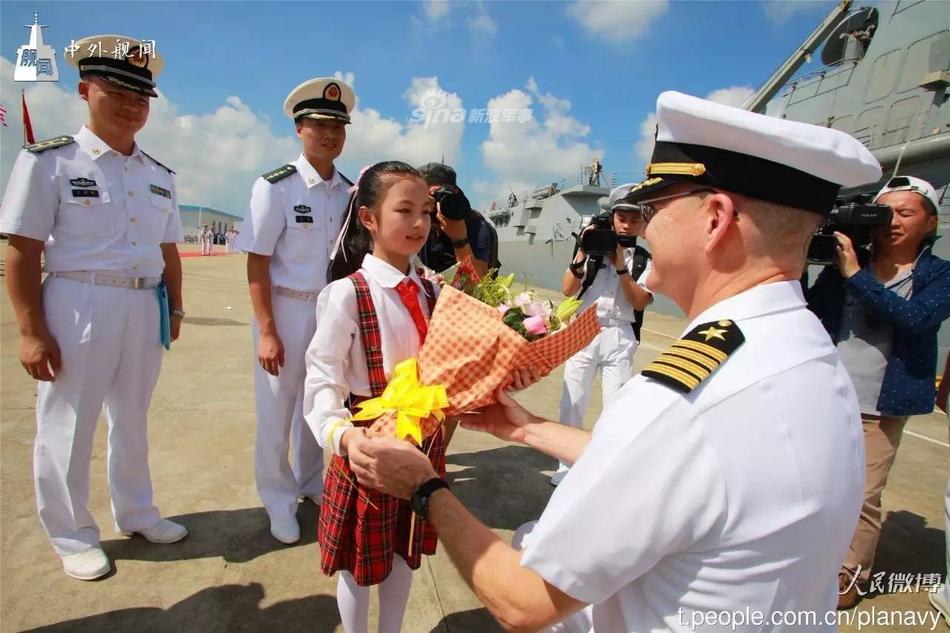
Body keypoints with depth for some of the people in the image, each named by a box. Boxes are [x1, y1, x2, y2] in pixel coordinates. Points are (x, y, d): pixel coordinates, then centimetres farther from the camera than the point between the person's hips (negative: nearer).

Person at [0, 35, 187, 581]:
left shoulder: (160, 175, 11)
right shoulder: (49, 161, -5)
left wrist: (175, 309, 10)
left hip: (144, 309, 5)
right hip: (77, 306, -5)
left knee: (132, 419, 17)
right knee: (67, 424, 7)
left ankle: (137, 513, 35)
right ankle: (74, 537, 25)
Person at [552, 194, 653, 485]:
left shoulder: (645, 260, 4)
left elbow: (640, 302, -6)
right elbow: (567, 290, -2)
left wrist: (621, 268, -13)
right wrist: (581, 253, -10)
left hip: (619, 338, -1)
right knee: (572, 403, 5)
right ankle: (567, 464, 20)